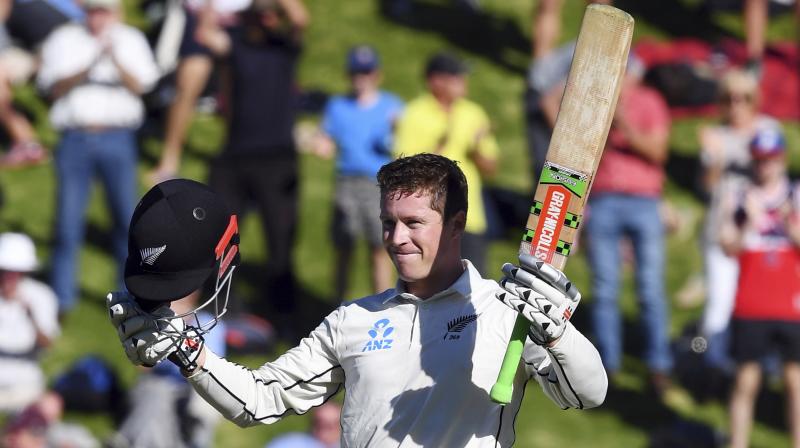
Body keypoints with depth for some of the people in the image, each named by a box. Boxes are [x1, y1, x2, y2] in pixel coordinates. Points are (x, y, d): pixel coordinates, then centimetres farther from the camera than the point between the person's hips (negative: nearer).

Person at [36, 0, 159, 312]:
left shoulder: (131, 41, 10)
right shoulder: (64, 40, 8)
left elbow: (139, 86, -2)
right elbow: (56, 87, -2)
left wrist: (116, 60, -19)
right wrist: (92, 64, -15)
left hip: (117, 137, 1)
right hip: (75, 137, -1)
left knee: (127, 217, 0)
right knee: (68, 219, -3)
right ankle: (61, 300, 2)